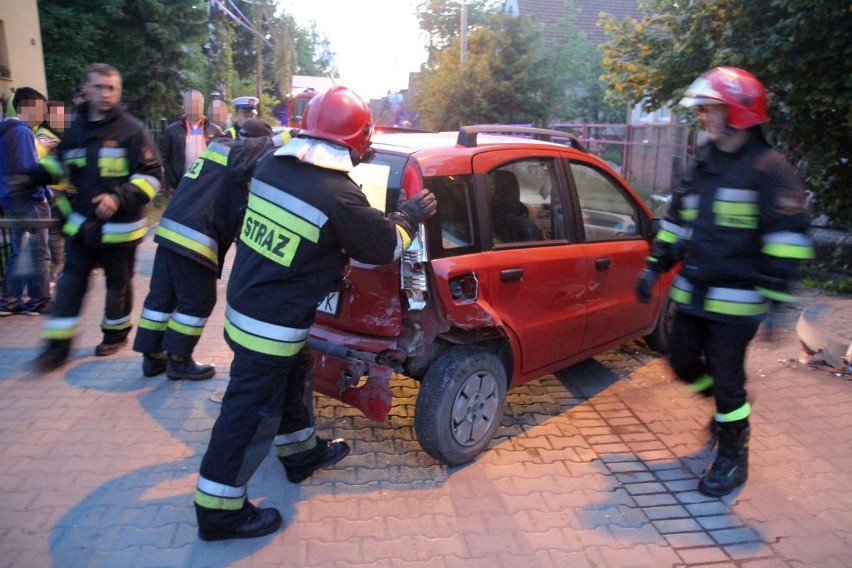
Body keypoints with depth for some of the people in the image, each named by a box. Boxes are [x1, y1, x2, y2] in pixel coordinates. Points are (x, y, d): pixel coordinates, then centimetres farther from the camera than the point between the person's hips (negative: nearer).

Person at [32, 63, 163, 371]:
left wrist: (120, 198, -27)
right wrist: (67, 210, 14)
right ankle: (58, 345, 12)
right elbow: (63, 172, 21)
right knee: (70, 284, 4)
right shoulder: (74, 129, 7)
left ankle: (116, 334, 31)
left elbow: (151, 176, -14)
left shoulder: (131, 129, -10)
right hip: (81, 224, 4)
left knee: (118, 284, 11)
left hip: (119, 227, -4)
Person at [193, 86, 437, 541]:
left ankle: (301, 453, 47)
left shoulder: (271, 166, 0)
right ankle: (219, 512, 21)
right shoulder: (339, 196, -21)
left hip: (243, 304, 8)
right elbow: (384, 247, -7)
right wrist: (411, 215, 10)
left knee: (293, 379, 26)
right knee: (251, 413, 5)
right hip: (274, 325, -8)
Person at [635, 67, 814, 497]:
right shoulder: (703, 164, 12)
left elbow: (787, 236, -15)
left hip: (735, 297, -7)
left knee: (726, 378, 0)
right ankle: (728, 409, 43)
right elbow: (676, 220, 18)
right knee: (685, 364, 14)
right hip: (691, 291, 7)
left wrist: (775, 294, -21)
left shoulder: (768, 168, -11)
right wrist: (655, 267, 15)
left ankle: (733, 456, 20)